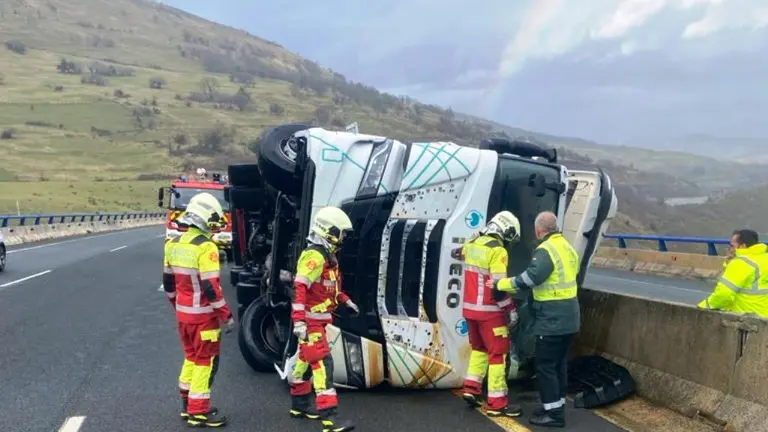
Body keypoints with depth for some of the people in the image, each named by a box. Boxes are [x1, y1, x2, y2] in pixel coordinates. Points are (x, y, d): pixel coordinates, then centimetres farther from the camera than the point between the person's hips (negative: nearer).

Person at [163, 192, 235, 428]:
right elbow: (211, 288, -23)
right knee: (206, 362, 3)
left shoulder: (173, 244, 5)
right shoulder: (206, 247, -20)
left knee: (191, 358, 21)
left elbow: (168, 282, 13)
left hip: (183, 314, 8)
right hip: (203, 316, -8)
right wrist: (227, 316, -16)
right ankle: (198, 412, 9)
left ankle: (188, 405, 30)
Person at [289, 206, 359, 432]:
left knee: (306, 360, 18)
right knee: (323, 364, -13)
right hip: (310, 320, -10)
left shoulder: (327, 255, 14)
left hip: (318, 319, 10)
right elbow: (300, 289, -27)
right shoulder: (314, 255, -19)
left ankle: (299, 405, 31)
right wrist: (299, 321, -33)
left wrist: (345, 300, 30)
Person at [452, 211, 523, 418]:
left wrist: (457, 253, 52)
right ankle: (497, 404, 2)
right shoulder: (497, 251, -17)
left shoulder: (472, 244, 5)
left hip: (471, 308, 8)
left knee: (479, 348, 24)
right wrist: (511, 310, -12)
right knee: (498, 354, 0)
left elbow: (462, 252, 30)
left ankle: (471, 388, 21)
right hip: (489, 311, -8)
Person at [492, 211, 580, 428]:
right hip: (568, 318, 9)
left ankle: (554, 414, 3)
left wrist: (501, 284, -16)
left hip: (552, 320, -9)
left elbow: (530, 277, -27)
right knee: (559, 363, 17)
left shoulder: (546, 250, -17)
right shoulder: (568, 248, 13)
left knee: (545, 366, -1)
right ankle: (556, 406, 26)